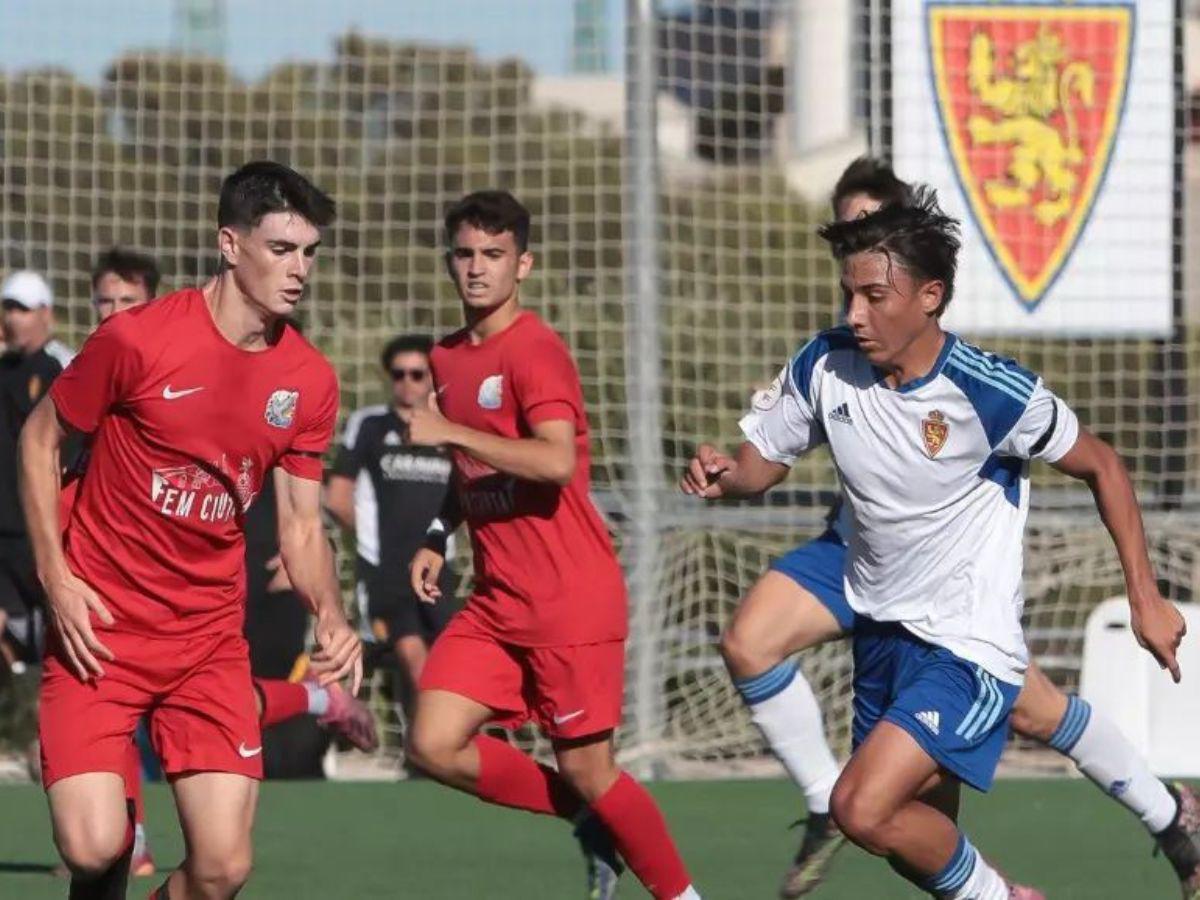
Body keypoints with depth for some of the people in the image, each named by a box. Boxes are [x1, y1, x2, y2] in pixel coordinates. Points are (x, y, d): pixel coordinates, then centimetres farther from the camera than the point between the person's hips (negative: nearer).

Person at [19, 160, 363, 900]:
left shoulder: (310, 381, 0)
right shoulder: (138, 340, -12)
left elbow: (301, 526, 7)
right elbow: (40, 439, 1)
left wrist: (331, 615, -13)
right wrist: (56, 576, -8)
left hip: (212, 639, 4)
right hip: (100, 631, -4)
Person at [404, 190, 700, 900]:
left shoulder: (535, 350, -12)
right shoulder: (449, 360, 13)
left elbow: (556, 462, -27)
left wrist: (449, 432, -24)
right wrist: (439, 541, 14)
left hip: (571, 601, -8)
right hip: (496, 602, 8)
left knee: (588, 772, -3)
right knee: (434, 746, -5)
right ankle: (589, 816, 14)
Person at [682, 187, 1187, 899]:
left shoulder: (993, 394, -20)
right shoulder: (824, 367, -7)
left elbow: (1102, 466, -6)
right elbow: (763, 461, 6)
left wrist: (1146, 600, -6)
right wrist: (723, 474, -19)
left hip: (968, 646, -6)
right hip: (882, 633, 6)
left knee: (863, 808, -22)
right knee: (919, 841, 14)